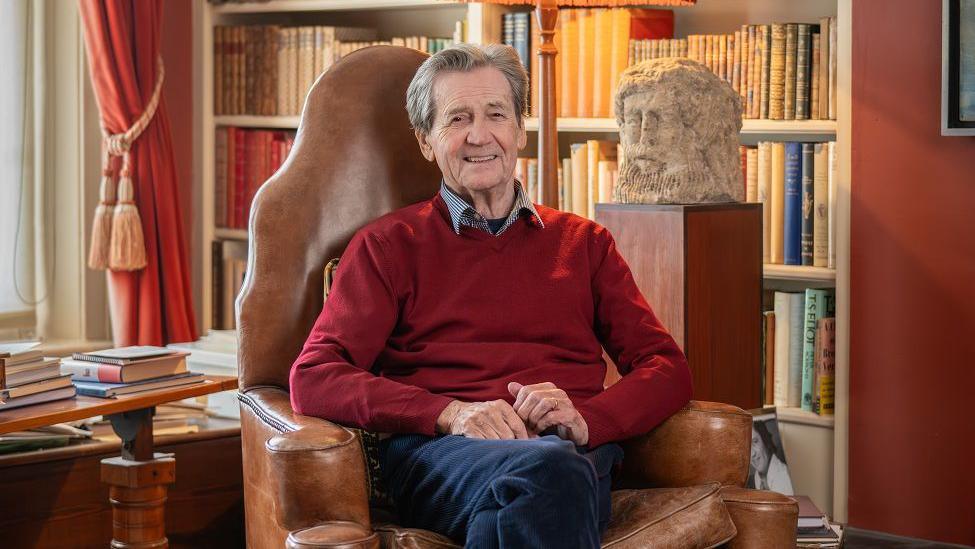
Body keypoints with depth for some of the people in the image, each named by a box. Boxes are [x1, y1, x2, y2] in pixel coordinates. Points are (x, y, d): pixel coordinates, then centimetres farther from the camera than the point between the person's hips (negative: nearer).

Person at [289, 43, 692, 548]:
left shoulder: (584, 242, 26)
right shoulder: (389, 246, 18)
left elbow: (665, 367, 17)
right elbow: (314, 378, 4)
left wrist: (586, 419, -6)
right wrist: (451, 413, -12)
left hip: (577, 452, 2)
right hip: (436, 451, -2)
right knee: (544, 470, -39)